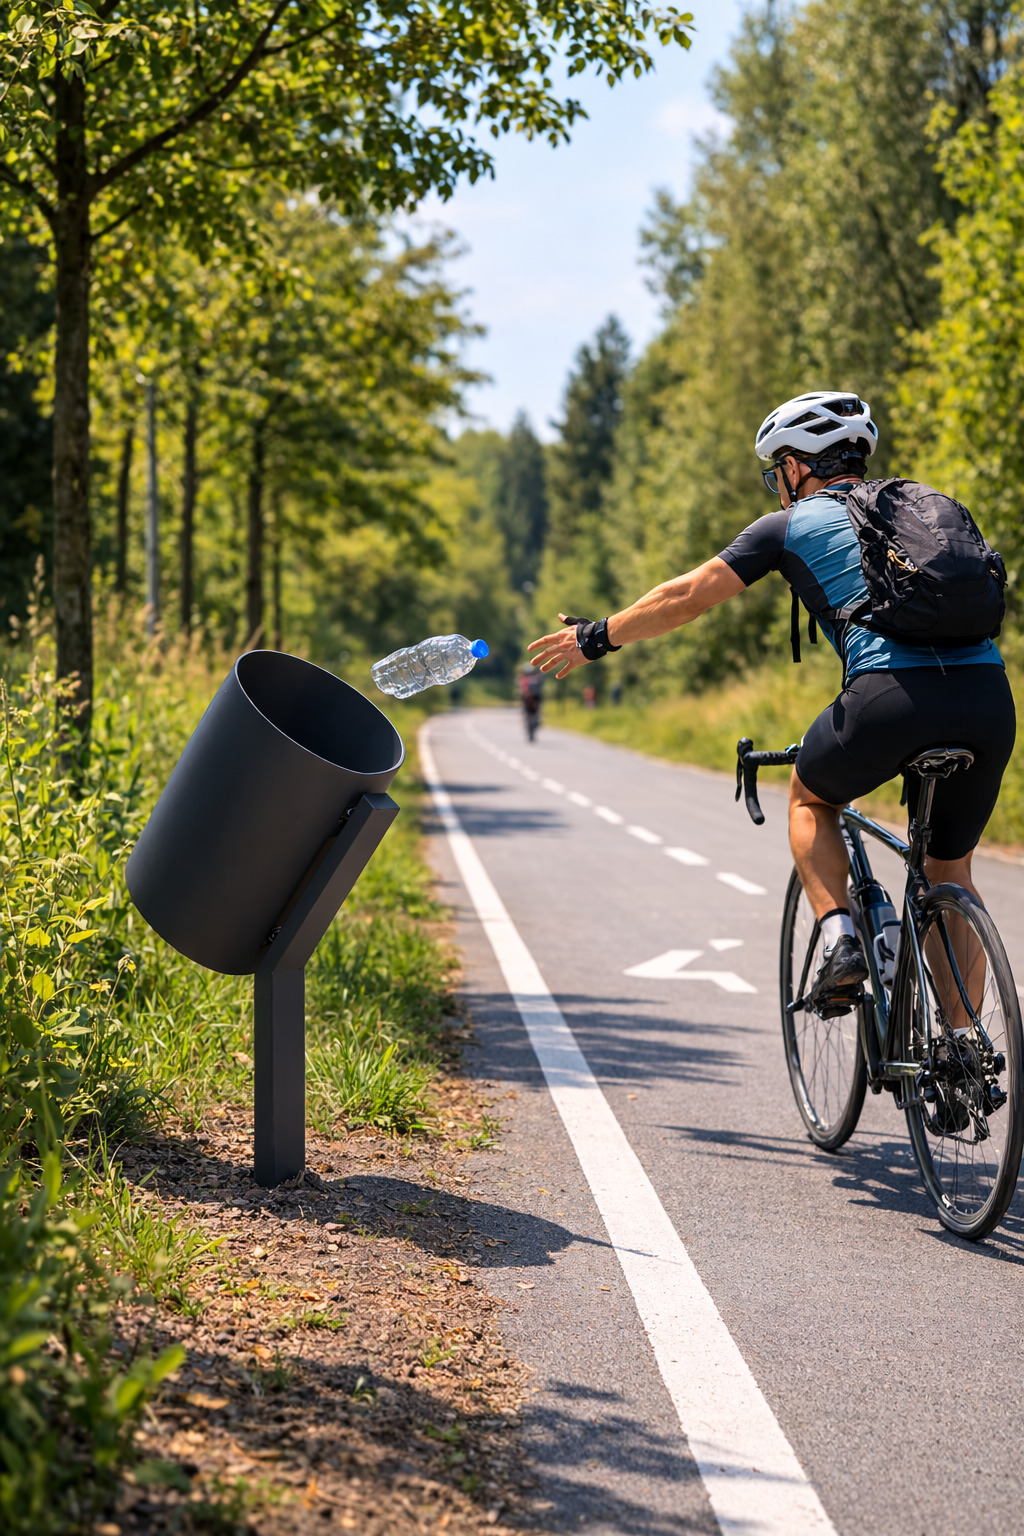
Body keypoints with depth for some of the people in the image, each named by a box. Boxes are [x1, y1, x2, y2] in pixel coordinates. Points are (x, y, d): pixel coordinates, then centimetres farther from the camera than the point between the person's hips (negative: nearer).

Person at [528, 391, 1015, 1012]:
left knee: (811, 799, 27)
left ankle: (841, 940, 7)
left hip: (892, 697, -4)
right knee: (951, 869, 21)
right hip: (991, 696, 4)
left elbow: (686, 597, 17)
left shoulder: (793, 524, 15)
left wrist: (595, 639, 30)